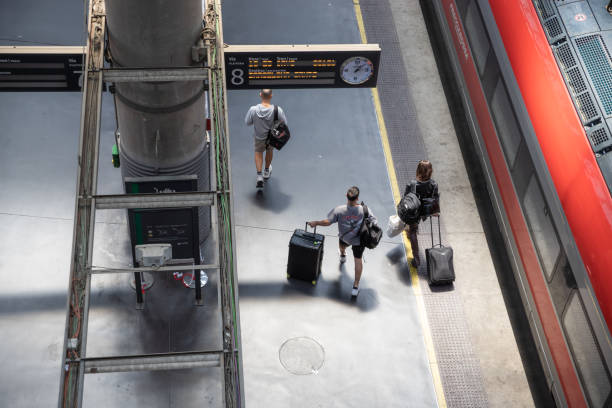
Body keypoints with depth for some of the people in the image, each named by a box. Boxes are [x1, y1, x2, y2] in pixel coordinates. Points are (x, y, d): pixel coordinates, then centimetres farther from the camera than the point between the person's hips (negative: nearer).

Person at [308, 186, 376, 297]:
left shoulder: (339, 210, -31)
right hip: (359, 240, -1)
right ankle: (356, 286, 19)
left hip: (345, 237, 1)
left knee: (342, 245, 37)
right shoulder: (365, 210, -30)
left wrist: (315, 223, -6)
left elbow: (327, 222, -23)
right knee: (358, 260, 15)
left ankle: (342, 255, 72)